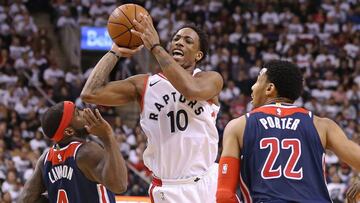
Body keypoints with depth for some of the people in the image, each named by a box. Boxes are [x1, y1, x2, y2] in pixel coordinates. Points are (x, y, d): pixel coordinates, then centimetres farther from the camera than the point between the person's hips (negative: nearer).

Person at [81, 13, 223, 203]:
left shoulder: (211, 79, -1)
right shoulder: (144, 85, 5)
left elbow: (191, 90, -26)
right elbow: (90, 94, -5)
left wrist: (155, 47, -22)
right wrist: (115, 53, 1)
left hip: (206, 185, -1)